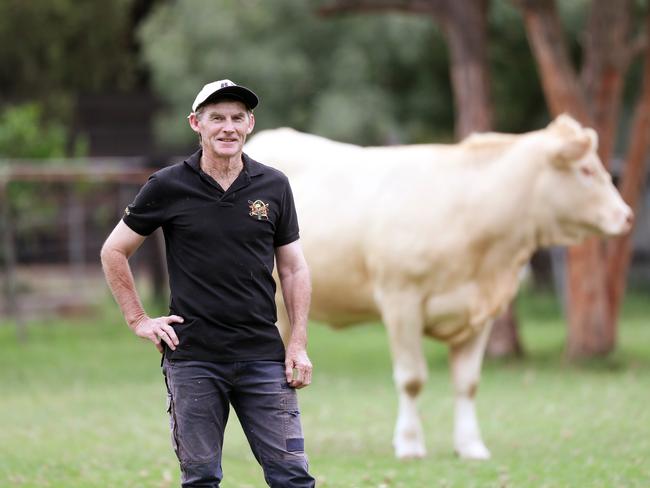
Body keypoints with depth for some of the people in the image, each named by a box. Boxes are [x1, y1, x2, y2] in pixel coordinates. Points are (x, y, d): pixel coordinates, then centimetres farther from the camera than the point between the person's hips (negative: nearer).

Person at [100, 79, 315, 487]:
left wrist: (299, 344, 3)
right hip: (193, 357, -1)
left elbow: (293, 268, 11)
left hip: (263, 356, 1)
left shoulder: (274, 186, 6)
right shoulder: (168, 187, 0)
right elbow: (114, 252, 9)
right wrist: (138, 320, 3)